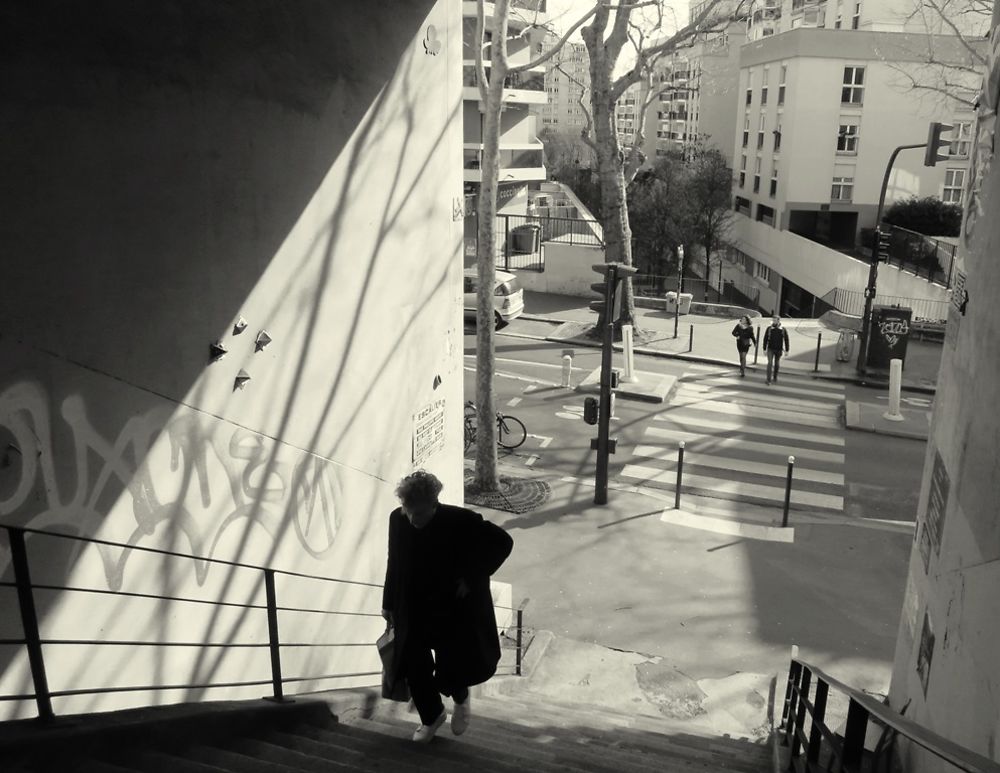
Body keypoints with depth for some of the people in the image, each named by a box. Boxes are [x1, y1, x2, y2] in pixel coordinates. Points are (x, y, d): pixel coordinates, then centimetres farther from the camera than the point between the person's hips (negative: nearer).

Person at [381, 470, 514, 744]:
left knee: (449, 674, 5)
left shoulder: (461, 521, -24)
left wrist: (471, 578, -15)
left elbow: (502, 542, -13)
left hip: (456, 612, -3)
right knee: (415, 670, 7)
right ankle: (431, 716, 38)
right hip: (414, 613, 3)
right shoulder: (397, 519, -13)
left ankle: (461, 699, 43)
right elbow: (394, 563, 3)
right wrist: (389, 604, 10)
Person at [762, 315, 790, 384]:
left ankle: (775, 377, 33)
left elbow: (786, 340, 0)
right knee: (770, 363, -11)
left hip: (778, 350, 1)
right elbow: (765, 339, 0)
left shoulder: (783, 330, -6)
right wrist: (764, 349, -1)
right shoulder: (769, 328, -5)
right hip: (770, 349, -1)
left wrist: (786, 350, -2)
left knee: (776, 364, 15)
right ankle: (768, 379, -11)